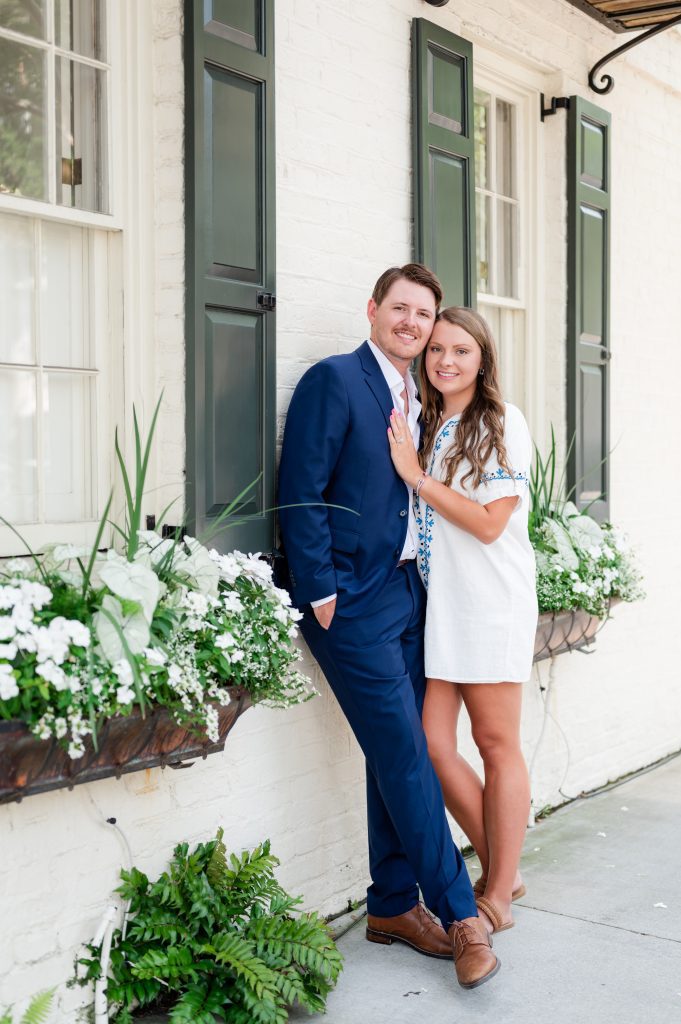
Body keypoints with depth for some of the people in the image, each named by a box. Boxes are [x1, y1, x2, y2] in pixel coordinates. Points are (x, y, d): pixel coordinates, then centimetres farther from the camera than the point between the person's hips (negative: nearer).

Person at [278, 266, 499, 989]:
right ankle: (458, 913, 8)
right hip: (355, 602, -7)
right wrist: (321, 595, -15)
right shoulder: (334, 380, -9)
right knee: (406, 757, -3)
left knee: (396, 758, 12)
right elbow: (302, 493, -14)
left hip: (408, 595, 8)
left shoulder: (418, 398, 14)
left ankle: (393, 905, 23)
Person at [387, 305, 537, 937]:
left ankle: (499, 894, 16)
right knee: (430, 743, 1)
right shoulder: (423, 426, 13)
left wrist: (416, 476, -11)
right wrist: (411, 469, 3)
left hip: (491, 600, -5)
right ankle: (501, 867, 20)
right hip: (434, 600, 6)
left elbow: (490, 523, -12)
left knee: (496, 743, 3)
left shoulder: (502, 423, -4)